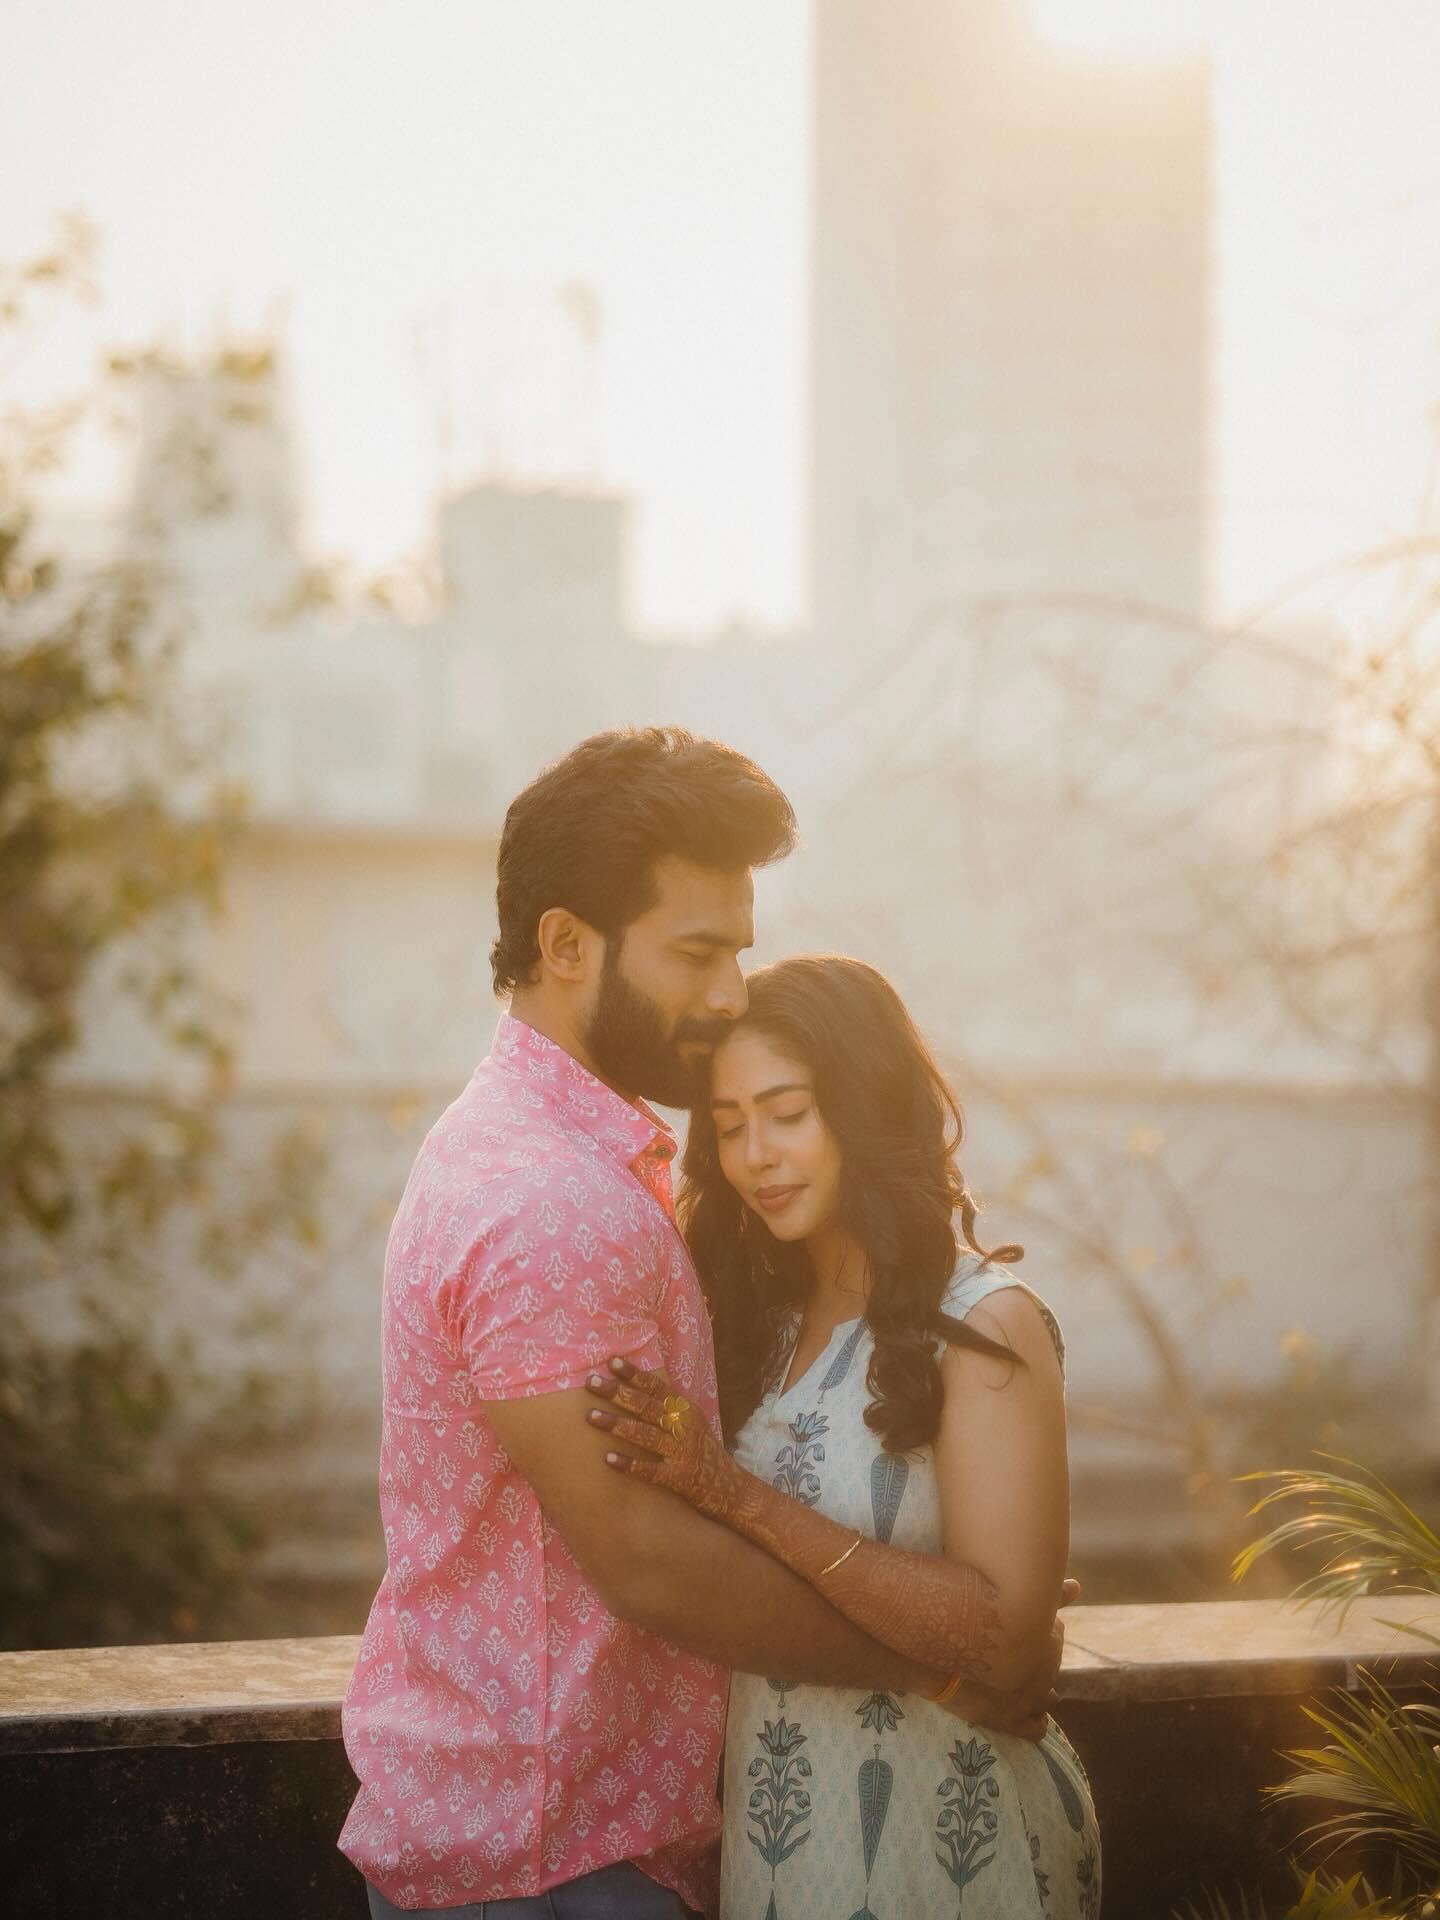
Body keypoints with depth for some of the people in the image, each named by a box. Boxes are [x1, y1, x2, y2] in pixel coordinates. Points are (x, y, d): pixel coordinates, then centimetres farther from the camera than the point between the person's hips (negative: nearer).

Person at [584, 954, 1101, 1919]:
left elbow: (1001, 1629, -23)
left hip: (942, 1836, -6)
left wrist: (738, 1496, -26)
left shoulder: (984, 1323, -13)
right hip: (773, 1824, 6)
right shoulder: (764, 1320, 7)